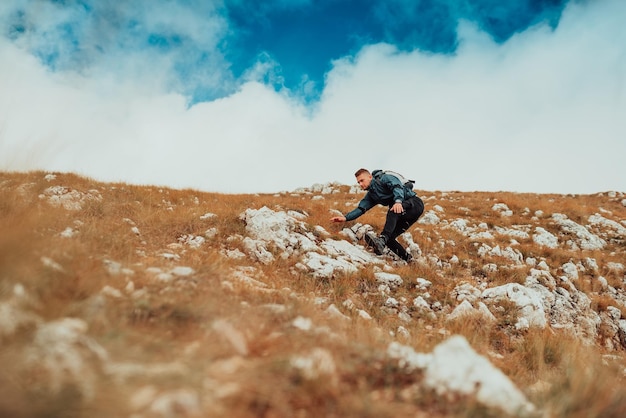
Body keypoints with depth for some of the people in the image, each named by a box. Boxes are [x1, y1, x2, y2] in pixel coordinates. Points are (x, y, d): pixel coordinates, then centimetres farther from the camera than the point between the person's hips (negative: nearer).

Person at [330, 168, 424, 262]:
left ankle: (381, 240, -52)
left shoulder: (385, 178, -7)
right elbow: (360, 209, 7)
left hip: (414, 203, -8)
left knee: (393, 210, -37)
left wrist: (398, 201, -45)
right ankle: (408, 260, 7)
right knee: (389, 238, -2)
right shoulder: (371, 195, 16)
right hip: (403, 216, 8)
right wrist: (346, 217, -9)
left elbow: (398, 187, -25)